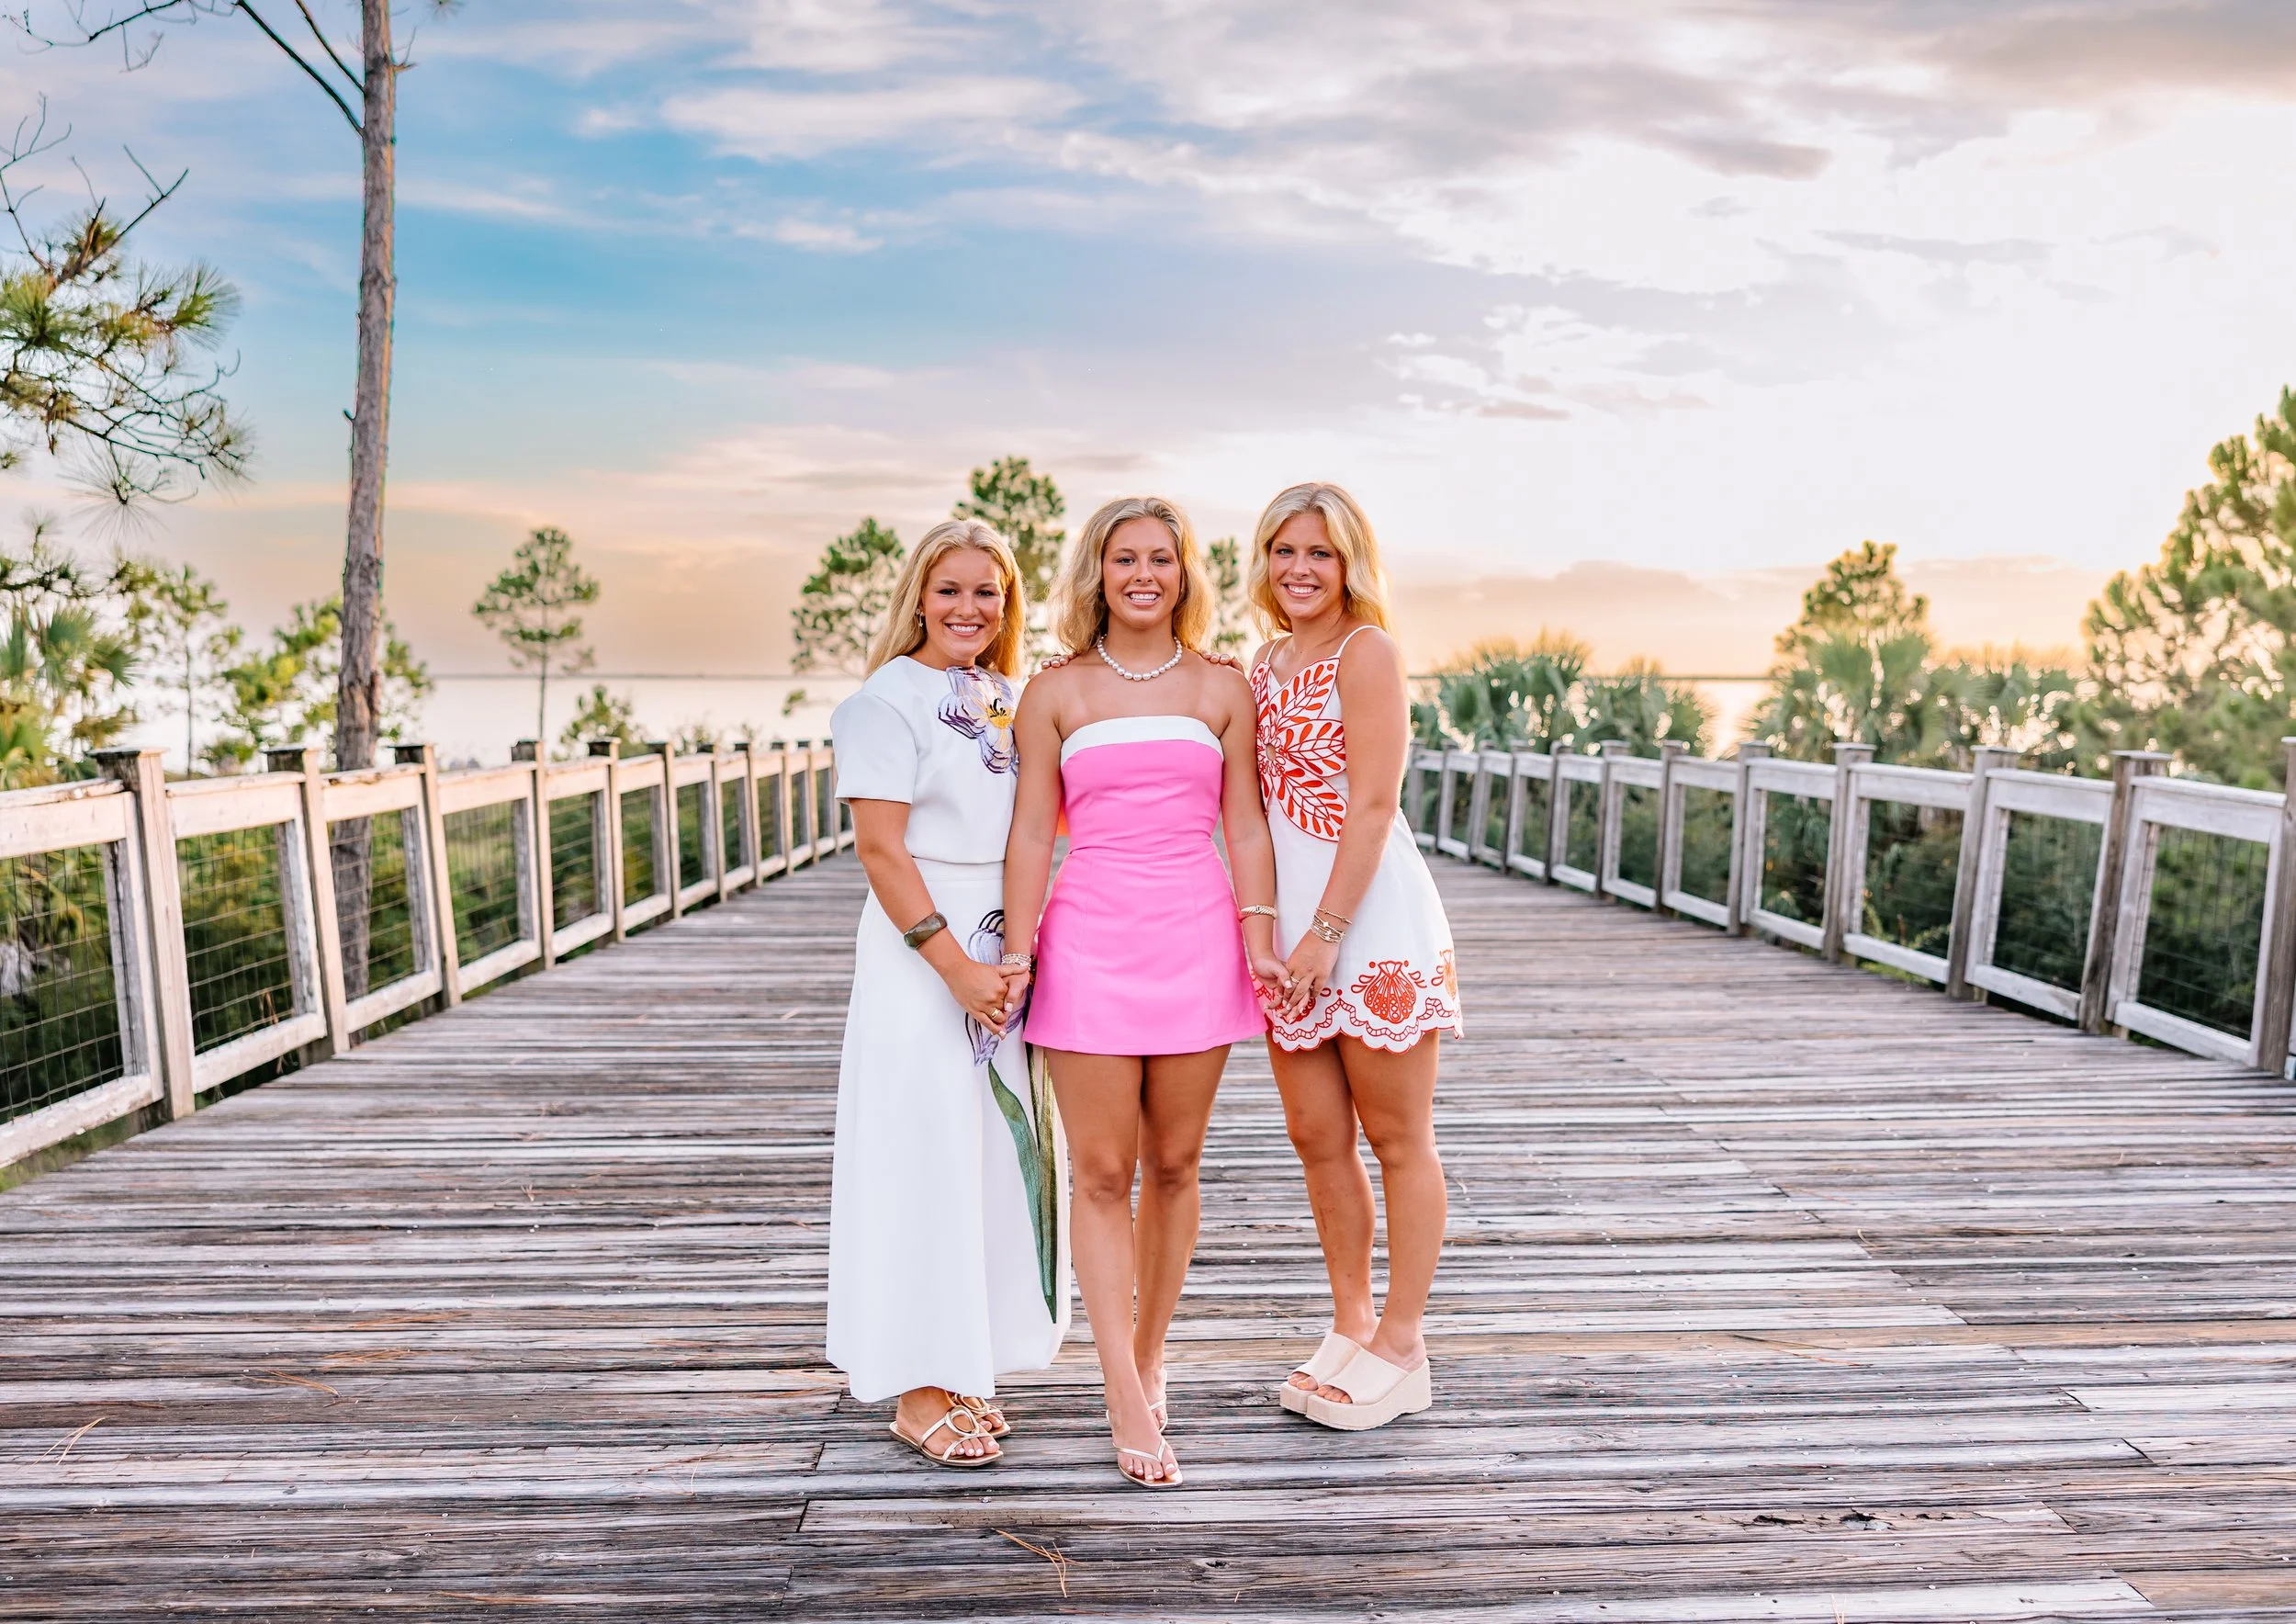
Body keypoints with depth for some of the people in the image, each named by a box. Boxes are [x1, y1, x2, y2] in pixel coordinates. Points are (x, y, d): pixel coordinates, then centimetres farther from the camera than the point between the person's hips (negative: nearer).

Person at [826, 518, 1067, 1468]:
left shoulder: (1009, 699, 13)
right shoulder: (888, 700, -7)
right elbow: (879, 848, -14)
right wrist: (956, 964, -18)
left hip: (1005, 949, 7)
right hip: (919, 951, -7)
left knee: (998, 1154, 10)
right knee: (924, 1158, -2)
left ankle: (961, 1369, 25)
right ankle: (916, 1390, 12)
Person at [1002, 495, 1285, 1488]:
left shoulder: (1223, 687, 9)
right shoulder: (1055, 691, 6)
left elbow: (1245, 822, 8)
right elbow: (1031, 833, 4)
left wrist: (1260, 932, -2)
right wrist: (1017, 954, -2)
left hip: (1198, 939, 1)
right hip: (1090, 940, -1)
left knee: (1173, 1163, 9)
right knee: (1101, 1172, -2)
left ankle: (1148, 1358, 26)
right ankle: (1128, 1405, 4)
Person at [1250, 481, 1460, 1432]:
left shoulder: (1367, 650, -9)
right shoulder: (1268, 661, 14)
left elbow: (1371, 804, -15)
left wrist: (1325, 930, -18)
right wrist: (1262, 925, 9)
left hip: (1372, 912, -8)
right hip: (1290, 922, 8)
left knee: (1399, 1140, 5)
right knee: (1316, 1136, 13)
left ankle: (1400, 1351, 17)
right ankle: (1351, 1327, 28)